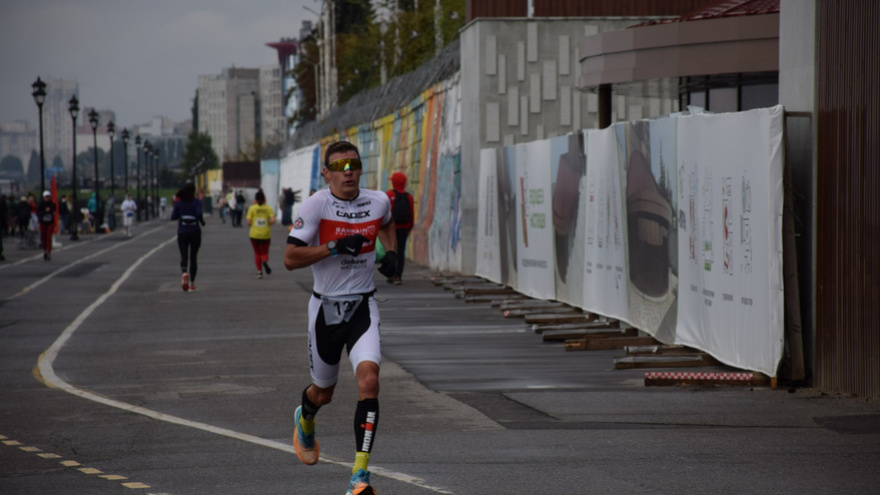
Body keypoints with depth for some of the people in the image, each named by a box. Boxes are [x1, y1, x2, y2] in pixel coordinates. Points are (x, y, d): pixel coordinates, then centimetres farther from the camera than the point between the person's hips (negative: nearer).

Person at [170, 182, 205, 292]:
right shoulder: (197, 202, -6)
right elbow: (199, 213, -21)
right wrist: (202, 222, -2)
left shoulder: (179, 202, 1)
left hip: (182, 232, 1)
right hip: (195, 232, -1)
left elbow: (173, 216, -1)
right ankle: (192, 283, 12)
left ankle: (184, 273, -32)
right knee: (193, 257, 10)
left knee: (184, 256, 1)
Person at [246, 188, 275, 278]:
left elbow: (248, 223, -9)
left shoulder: (252, 208, -4)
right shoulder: (268, 208, -2)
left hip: (254, 234, 0)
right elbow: (273, 221, -13)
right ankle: (265, 261, -21)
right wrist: (268, 223, 7)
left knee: (257, 253, 14)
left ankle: (259, 271, 7)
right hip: (265, 234, 0)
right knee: (265, 253, 13)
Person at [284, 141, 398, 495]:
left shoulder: (378, 202, -1)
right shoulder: (316, 205, -13)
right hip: (326, 307, -1)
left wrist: (390, 253, 7)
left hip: (363, 307, 1)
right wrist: (335, 247, -25)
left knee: (369, 379, -21)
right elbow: (290, 259, -16)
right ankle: (305, 420, 55)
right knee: (323, 392, 15)